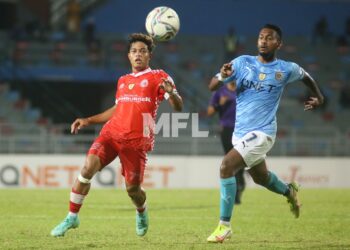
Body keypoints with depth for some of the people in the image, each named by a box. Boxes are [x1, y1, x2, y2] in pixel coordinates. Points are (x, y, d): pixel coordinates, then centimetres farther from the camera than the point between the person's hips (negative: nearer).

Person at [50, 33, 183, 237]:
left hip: (137, 140, -4)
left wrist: (171, 93, -29)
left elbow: (178, 107, -6)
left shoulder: (158, 77, 3)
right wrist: (88, 121, 24)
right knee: (89, 166, -20)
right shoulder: (123, 81, 19)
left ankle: (142, 212, 36)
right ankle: (72, 218, -11)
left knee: (132, 189, -2)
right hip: (112, 132, 4)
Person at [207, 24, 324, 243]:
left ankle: (225, 225, -16)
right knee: (260, 177, 25)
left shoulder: (287, 69, -5)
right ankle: (289, 191, 58)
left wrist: (318, 96, 18)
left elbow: (305, 76, 18)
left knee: (226, 166, -24)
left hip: (262, 132, -5)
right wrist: (222, 76, -27)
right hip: (240, 132, 5)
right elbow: (212, 87, -7)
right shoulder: (242, 63, -2)